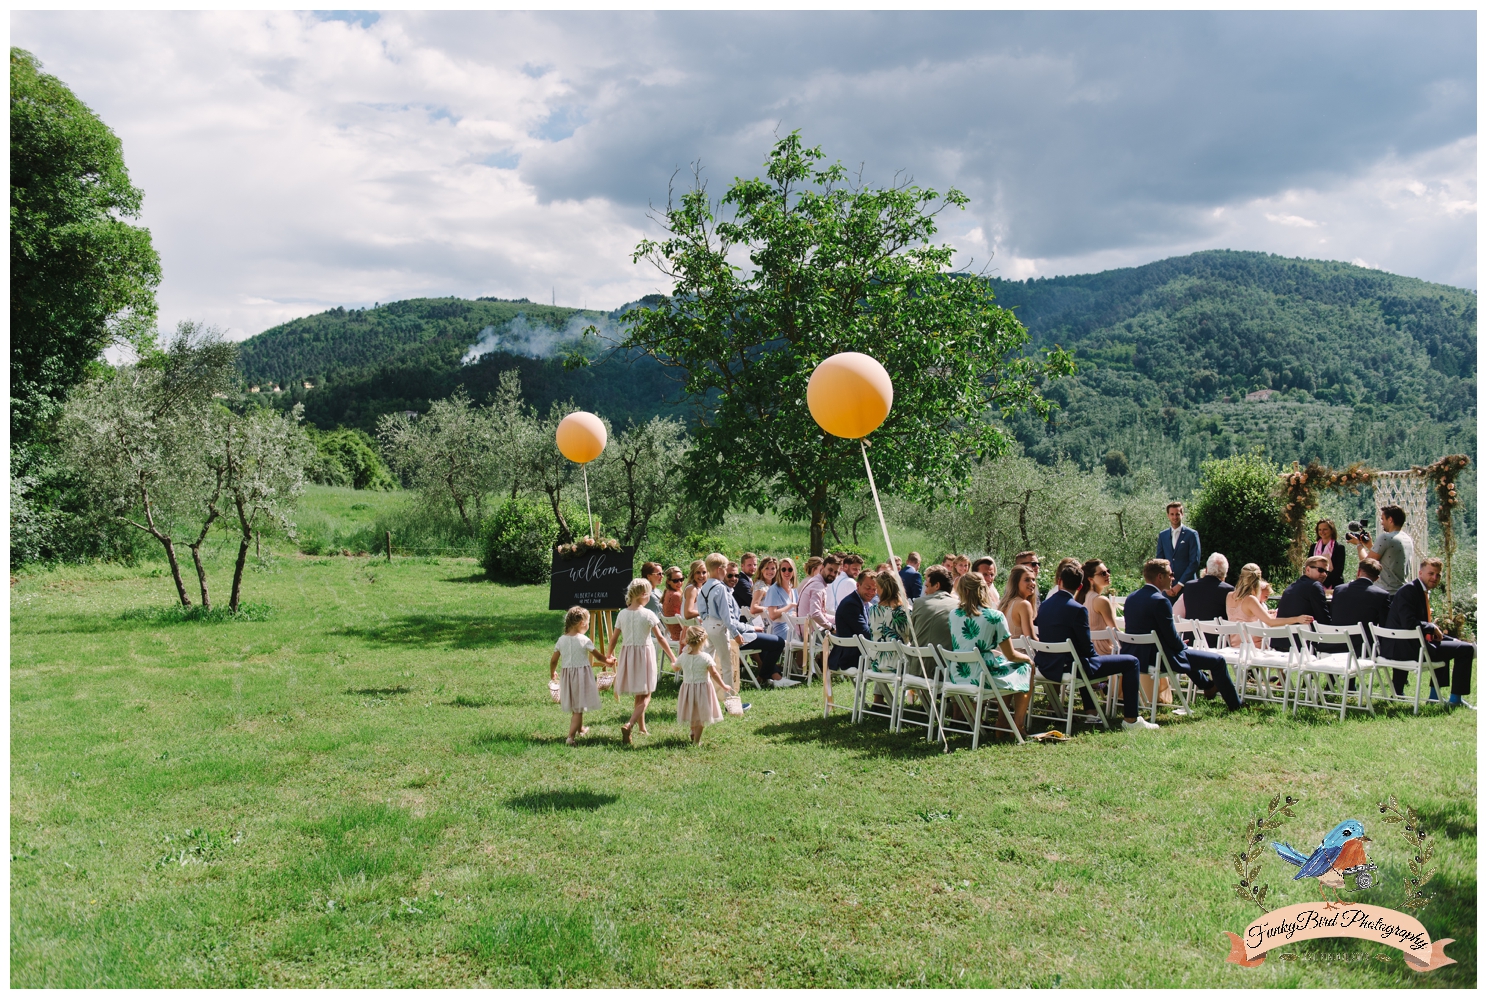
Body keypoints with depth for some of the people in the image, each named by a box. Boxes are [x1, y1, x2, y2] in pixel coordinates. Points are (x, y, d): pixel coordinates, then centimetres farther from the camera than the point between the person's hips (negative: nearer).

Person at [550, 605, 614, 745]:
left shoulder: (561, 639, 1)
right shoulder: (584, 640, -12)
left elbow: (553, 661, 5)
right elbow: (598, 657, -3)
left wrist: (552, 673, 24)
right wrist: (609, 661, 17)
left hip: (567, 674, 5)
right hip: (582, 674, -5)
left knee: (575, 707, 22)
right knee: (579, 708, -2)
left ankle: (580, 729, 43)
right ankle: (571, 736, -11)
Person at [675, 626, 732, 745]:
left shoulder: (683, 657, -6)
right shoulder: (705, 657, -17)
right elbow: (714, 674, -16)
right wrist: (723, 686, -5)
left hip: (687, 687, 4)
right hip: (703, 688, -4)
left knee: (692, 714, 23)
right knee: (701, 716, 8)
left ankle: (693, 734, 40)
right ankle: (696, 740, 10)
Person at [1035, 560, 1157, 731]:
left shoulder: (1044, 606, 4)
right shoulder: (1077, 609, -18)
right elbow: (1087, 647, -14)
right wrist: (1096, 656, 9)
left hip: (1046, 666, 8)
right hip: (1069, 667, -8)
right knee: (1131, 662, 2)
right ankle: (1132, 720, 4)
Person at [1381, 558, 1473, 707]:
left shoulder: (1423, 592, 17)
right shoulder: (1408, 590, -13)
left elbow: (1422, 624, 22)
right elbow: (1409, 624, -26)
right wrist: (1433, 628, -11)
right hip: (1404, 648, -11)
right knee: (1466, 649, -7)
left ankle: (1435, 695, 37)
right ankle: (1455, 699, 1)